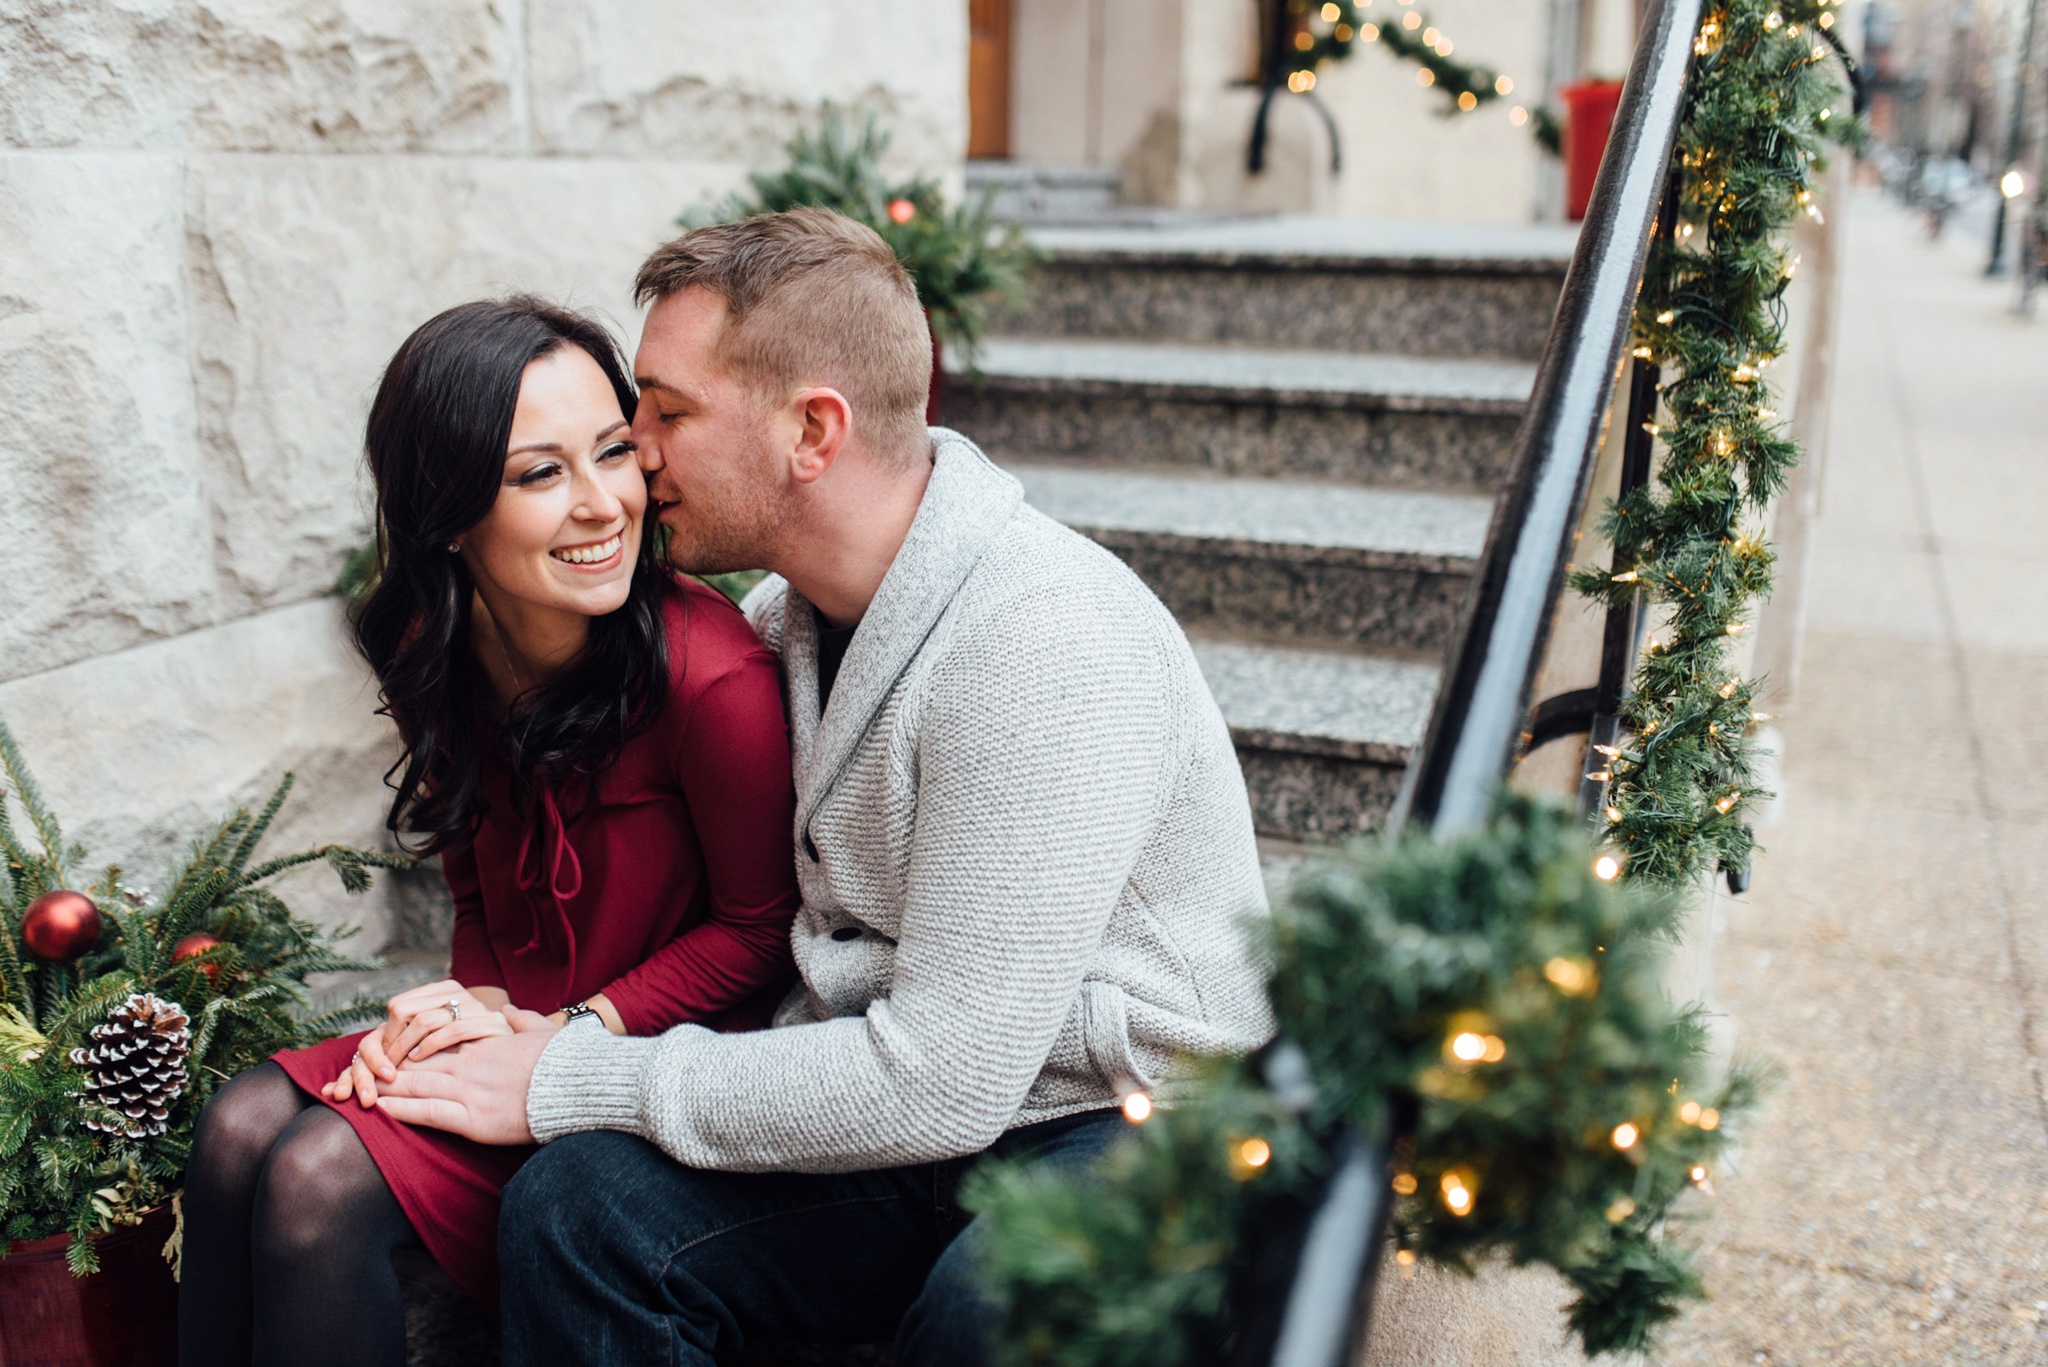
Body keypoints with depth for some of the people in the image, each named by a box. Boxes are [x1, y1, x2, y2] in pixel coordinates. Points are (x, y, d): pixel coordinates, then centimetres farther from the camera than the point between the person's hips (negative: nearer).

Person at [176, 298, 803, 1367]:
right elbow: (483, 887, 11)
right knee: (240, 1127, -11)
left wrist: (565, 1034, -16)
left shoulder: (709, 676, -25)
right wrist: (477, 1002, -9)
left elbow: (760, 930, -12)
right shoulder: (436, 657, -2)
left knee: (327, 1175, -20)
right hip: (512, 1022, 7)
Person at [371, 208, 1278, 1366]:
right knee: (576, 1203, -17)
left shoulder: (1046, 646, -24)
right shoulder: (782, 617, 3)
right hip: (917, 1103, 6)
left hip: (1133, 1130, -6)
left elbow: (937, 1086, -25)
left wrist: (572, 1082, -16)